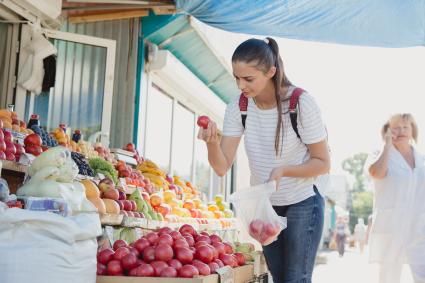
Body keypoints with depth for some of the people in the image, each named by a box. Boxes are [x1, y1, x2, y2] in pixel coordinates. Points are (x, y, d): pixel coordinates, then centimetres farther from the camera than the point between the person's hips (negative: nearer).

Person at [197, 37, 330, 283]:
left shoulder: (302, 103, -21)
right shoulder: (238, 107, -9)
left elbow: (323, 163, -13)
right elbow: (222, 167, -14)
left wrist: (283, 170, -29)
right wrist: (212, 141, -35)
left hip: (302, 204, -5)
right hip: (265, 206, 5)